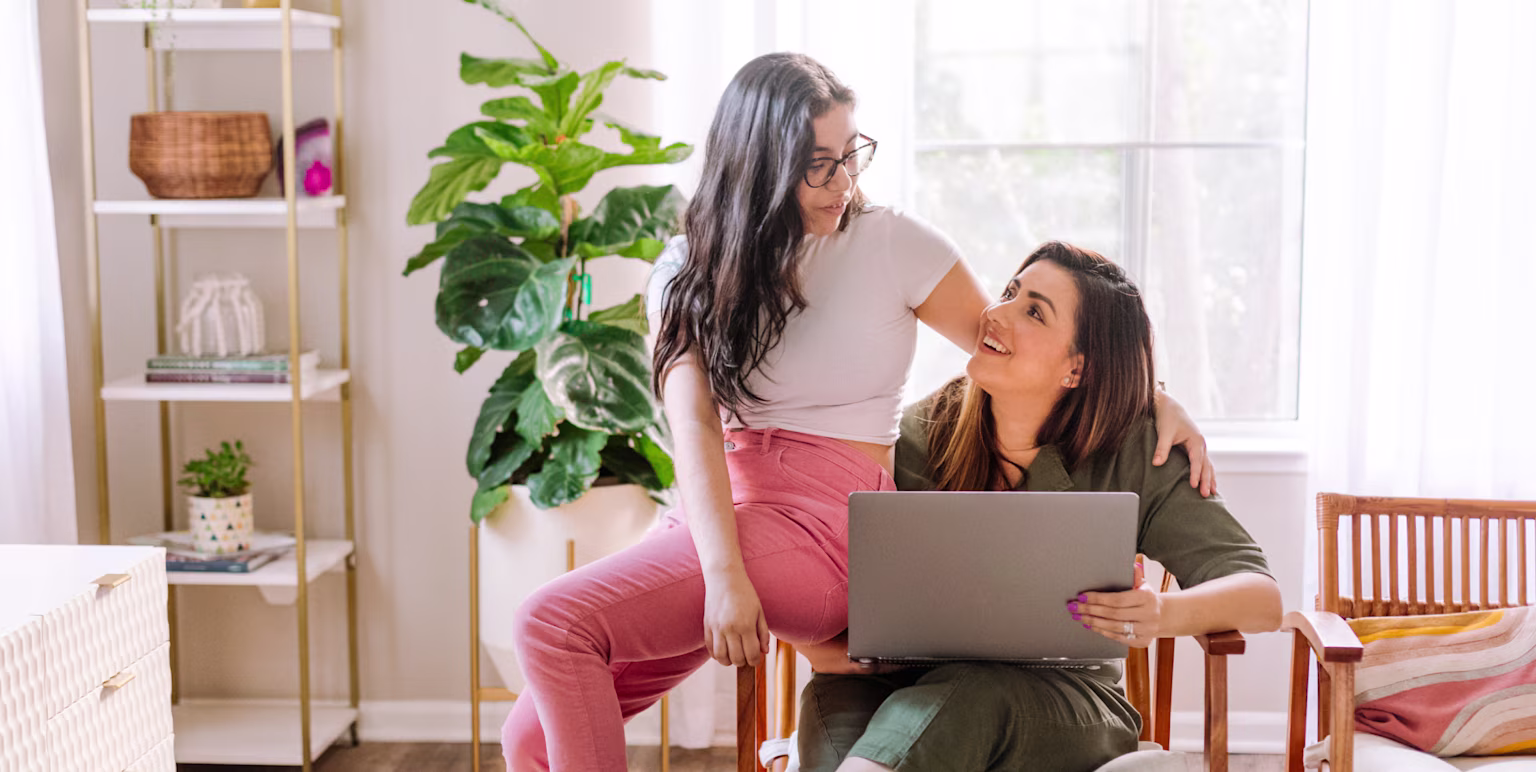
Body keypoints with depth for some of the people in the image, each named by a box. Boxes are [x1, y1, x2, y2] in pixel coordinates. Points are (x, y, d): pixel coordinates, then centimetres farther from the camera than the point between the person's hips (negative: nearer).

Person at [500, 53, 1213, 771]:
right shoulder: (688, 271, 7)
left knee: (553, 621, -22)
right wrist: (723, 574, -22)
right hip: (712, 515, 4)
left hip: (827, 524, -4)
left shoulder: (893, 245, 1)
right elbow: (693, 425, -7)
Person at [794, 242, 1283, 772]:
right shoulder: (912, 439, 3)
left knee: (967, 697, -37)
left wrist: (1165, 613, -26)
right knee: (837, 697, -35)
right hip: (910, 682, 1)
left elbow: (1263, 599, -4)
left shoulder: (1132, 457, 1)